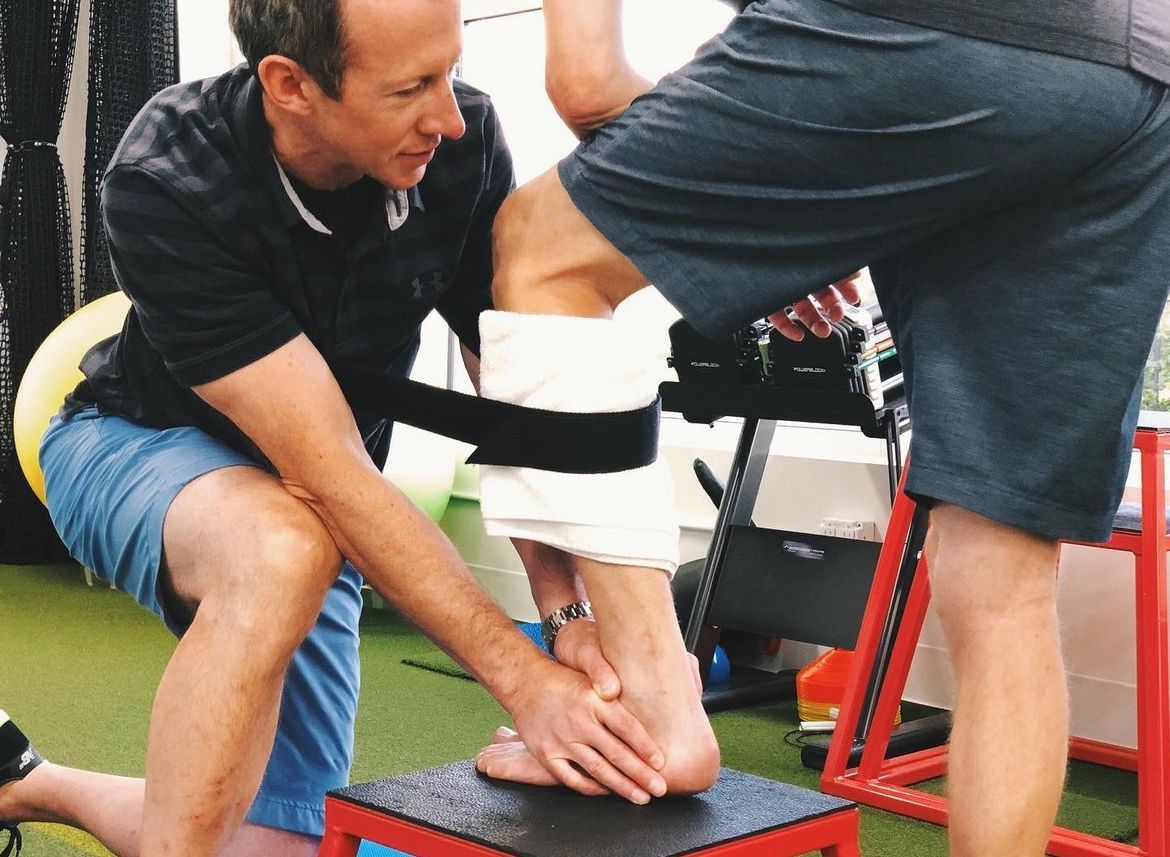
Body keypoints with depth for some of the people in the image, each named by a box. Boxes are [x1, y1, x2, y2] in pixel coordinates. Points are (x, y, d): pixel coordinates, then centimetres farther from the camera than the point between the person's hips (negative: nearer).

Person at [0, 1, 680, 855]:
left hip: (317, 509, 5)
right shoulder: (166, 184, -33)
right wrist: (522, 677, -38)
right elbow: (326, 468, -36)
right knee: (281, 550, -40)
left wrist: (574, 611, -29)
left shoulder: (464, 143, -23)